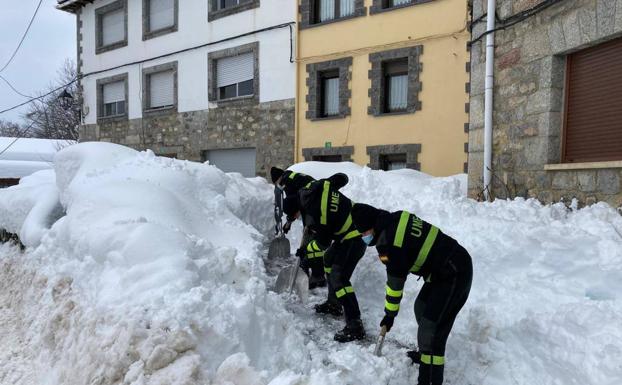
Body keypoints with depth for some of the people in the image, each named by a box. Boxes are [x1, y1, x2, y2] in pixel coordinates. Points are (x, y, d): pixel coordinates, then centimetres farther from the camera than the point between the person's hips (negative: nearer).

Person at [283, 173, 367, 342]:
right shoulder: (318, 186, -8)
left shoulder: (313, 217, -25)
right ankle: (334, 304, 38)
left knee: (338, 278, -13)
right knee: (329, 259, 24)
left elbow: (323, 243, -11)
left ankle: (355, 325, -10)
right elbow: (342, 178, 4)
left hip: (354, 238, -10)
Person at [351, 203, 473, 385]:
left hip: (454, 274, -10)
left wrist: (390, 314, -1)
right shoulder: (397, 218, 3)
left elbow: (395, 281, -14)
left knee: (431, 327, -11)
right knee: (421, 308, 23)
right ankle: (426, 354, 42)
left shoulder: (388, 243, -22)